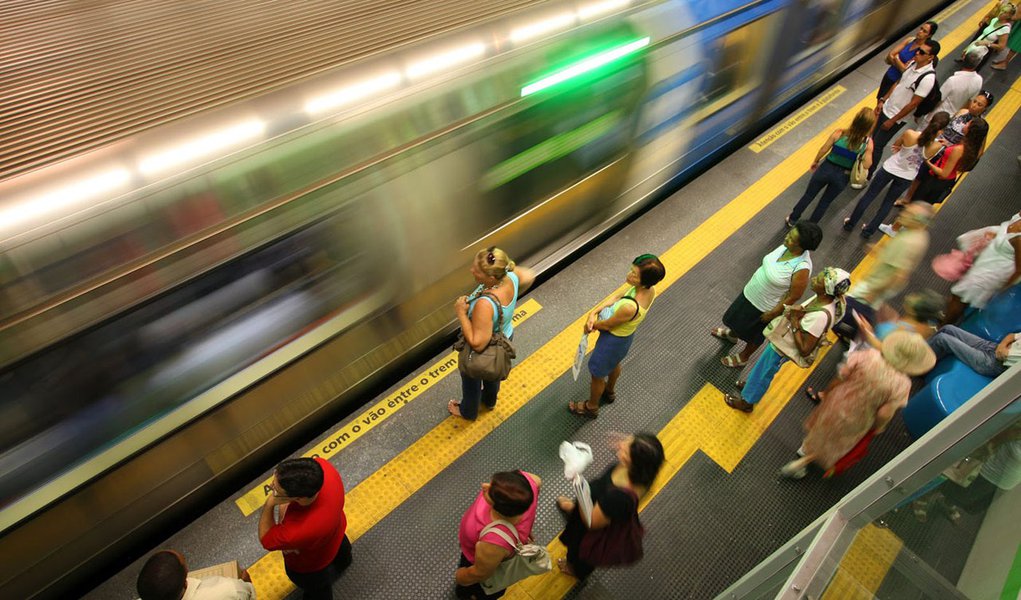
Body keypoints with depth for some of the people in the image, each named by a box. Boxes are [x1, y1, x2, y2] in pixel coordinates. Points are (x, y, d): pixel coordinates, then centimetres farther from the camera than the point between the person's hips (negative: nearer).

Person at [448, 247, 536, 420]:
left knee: (471, 382, 28)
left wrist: (461, 313, -32)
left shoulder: (485, 304, -47)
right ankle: (489, 400, 68)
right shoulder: (511, 275, -26)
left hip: (483, 352, -6)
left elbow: (477, 343, -38)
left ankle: (468, 411, 59)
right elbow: (530, 276, -3)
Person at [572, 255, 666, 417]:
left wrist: (591, 325, -4)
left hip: (614, 341, -7)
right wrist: (595, 312, -17)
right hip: (625, 336, 8)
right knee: (614, 363, 36)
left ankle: (591, 407, 48)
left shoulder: (629, 307, -44)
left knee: (597, 373, 21)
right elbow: (618, 297, -7)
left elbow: (607, 325, -25)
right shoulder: (649, 289, -20)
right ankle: (609, 391, 66)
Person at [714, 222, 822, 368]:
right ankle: (732, 334, 62)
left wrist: (771, 314, -14)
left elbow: (793, 297, -24)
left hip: (764, 306, -6)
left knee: (753, 333, 20)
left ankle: (743, 357, 48)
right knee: (739, 317, 31)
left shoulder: (802, 268, -36)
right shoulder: (786, 246, -15)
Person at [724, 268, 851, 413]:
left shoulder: (821, 316, -39)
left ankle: (746, 402, 42)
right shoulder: (823, 299, -15)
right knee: (762, 368, 31)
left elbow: (804, 350, -32)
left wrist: (795, 322, -30)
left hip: (783, 348, -7)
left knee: (764, 373, 17)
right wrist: (796, 312, -13)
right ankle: (754, 385, 59)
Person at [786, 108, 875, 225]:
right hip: (843, 176, 1)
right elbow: (867, 164, -16)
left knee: (808, 195, 21)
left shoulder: (839, 133, -20)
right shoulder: (868, 143, -19)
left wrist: (815, 161, 9)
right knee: (825, 202, 21)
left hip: (826, 169, -1)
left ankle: (792, 219, 35)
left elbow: (824, 150, -8)